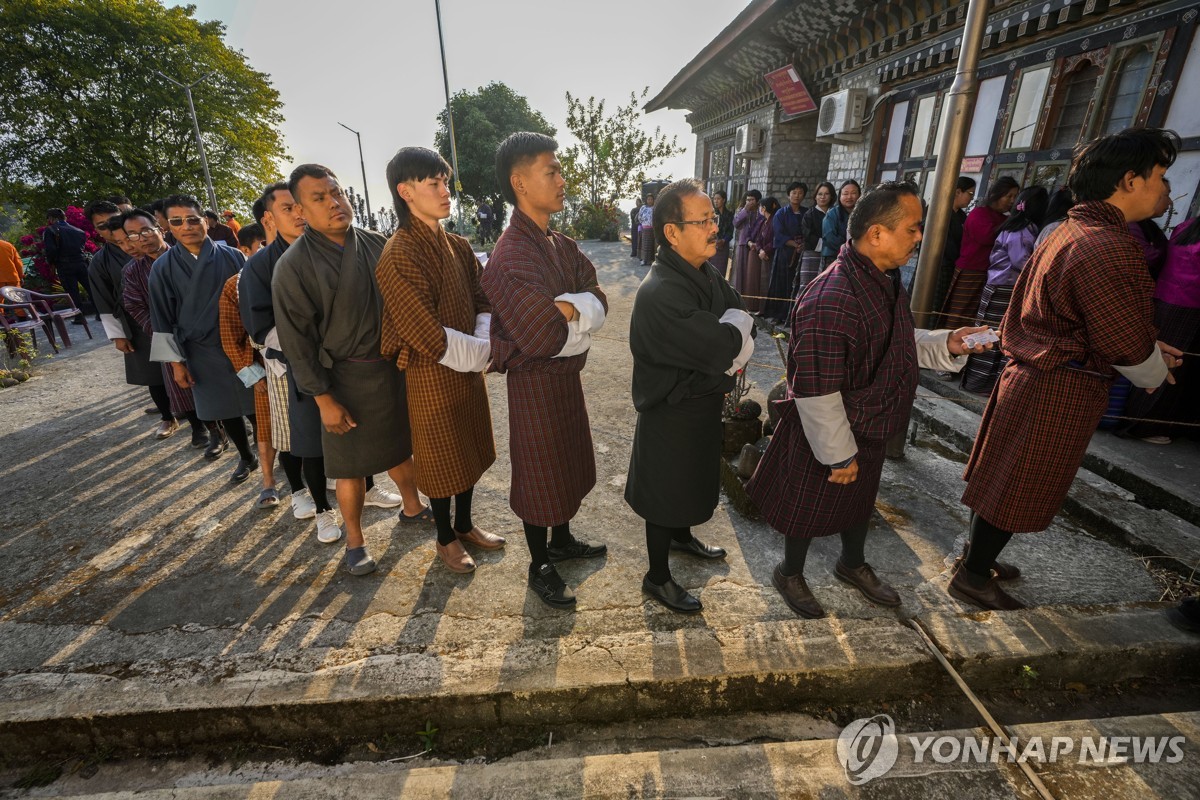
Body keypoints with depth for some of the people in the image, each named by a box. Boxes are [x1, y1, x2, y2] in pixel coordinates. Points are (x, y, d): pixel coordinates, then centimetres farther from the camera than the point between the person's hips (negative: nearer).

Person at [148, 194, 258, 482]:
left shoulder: (232, 256, -3)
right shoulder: (163, 268, -1)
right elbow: (163, 319, 2)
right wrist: (176, 361, 0)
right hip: (201, 353, 1)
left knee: (255, 404, 4)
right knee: (224, 409, 10)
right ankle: (246, 458, 29)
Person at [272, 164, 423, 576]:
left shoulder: (377, 245, 1)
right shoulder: (293, 265, -11)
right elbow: (296, 339, -11)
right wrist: (323, 398, -13)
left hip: (394, 366, 4)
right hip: (346, 377, -4)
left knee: (400, 445, 20)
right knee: (351, 465, 8)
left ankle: (412, 507, 43)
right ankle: (355, 541, 29)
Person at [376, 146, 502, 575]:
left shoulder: (458, 247, 5)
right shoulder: (399, 257, -19)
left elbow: (482, 302, 6)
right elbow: (430, 338, -23)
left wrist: (484, 341, -13)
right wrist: (485, 352, -13)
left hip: (469, 368, 7)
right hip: (431, 377, -7)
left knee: (470, 451, 19)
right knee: (441, 459, 10)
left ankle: (464, 525, 40)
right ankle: (445, 538, 33)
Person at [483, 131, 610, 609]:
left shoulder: (562, 246, 5)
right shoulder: (511, 259, -23)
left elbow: (599, 302, -2)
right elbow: (545, 338, -30)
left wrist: (570, 308, -22)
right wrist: (582, 320, -11)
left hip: (566, 374, 9)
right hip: (535, 383, -8)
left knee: (568, 463, 22)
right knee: (540, 475, 9)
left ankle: (562, 541, 46)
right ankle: (540, 567, 32)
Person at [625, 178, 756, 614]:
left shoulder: (705, 274, 1)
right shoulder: (660, 293, -29)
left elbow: (743, 321, 7)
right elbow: (723, 348, -33)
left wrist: (730, 348, -13)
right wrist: (735, 326, -12)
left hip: (704, 403, 9)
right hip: (672, 412, -9)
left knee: (691, 481, 28)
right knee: (665, 495, 9)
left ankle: (680, 536, 55)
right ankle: (658, 577, 31)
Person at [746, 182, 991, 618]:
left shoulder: (883, 279, 1)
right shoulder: (832, 300, -32)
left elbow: (898, 344, 16)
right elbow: (815, 391, -30)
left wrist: (945, 344, -2)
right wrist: (838, 453, -21)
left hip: (871, 430, 9)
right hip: (831, 437, -9)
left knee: (861, 498, 28)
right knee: (810, 508, 13)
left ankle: (853, 563, 54)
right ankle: (790, 573, 40)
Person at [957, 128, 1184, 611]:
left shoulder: (1070, 231, 10)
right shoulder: (1109, 248, -23)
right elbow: (1130, 350, -17)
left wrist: (1148, 345, 15)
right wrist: (1157, 373, 3)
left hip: (1031, 373, 10)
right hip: (1063, 390, -10)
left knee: (1001, 478, 20)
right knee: (1018, 490, 4)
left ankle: (977, 557, 37)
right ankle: (973, 578, 20)